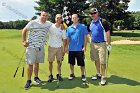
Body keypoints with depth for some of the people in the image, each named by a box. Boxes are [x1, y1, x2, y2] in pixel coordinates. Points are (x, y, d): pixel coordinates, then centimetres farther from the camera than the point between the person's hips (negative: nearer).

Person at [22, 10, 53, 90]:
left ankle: (36, 77, 32)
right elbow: (24, 30, -2)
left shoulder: (49, 24, 3)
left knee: (37, 63, 16)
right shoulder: (33, 23, -9)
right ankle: (29, 81, 7)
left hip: (41, 47, 4)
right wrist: (24, 41, -8)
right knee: (30, 64, -4)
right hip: (31, 46, -4)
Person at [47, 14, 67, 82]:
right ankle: (51, 75, 18)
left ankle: (59, 74, 21)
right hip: (51, 47, -1)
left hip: (59, 48, 1)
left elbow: (64, 39, 5)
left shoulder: (63, 29, 1)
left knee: (59, 61, 8)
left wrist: (64, 49, 2)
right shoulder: (51, 27, -5)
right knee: (50, 62, 5)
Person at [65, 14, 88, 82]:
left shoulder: (83, 27, -2)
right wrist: (67, 47, 4)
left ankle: (83, 75, 20)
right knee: (71, 62, 13)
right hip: (71, 49, 3)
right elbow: (68, 38, 9)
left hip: (80, 49, -3)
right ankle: (72, 74, 30)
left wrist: (84, 46, -9)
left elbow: (85, 37, -3)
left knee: (81, 63, 4)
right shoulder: (69, 28, 7)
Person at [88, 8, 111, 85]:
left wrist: (109, 44, -11)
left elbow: (108, 33, -10)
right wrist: (90, 40, 11)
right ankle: (98, 74, 29)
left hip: (101, 44, -6)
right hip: (93, 44, 6)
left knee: (102, 61, -4)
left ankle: (103, 77, 8)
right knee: (96, 60, 14)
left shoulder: (103, 22, -9)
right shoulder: (91, 23, 9)